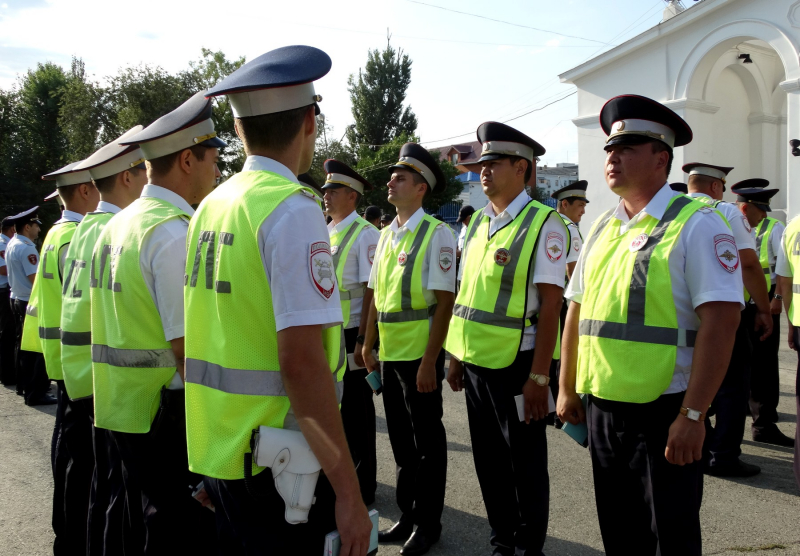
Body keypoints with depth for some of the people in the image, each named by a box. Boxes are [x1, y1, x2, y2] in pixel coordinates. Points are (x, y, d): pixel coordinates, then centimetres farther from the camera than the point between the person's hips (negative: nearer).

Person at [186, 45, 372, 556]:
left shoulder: (210, 207, 8)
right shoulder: (295, 210, -16)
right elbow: (301, 361, -23)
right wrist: (348, 490, -17)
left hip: (216, 452, 8)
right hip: (277, 469, -7)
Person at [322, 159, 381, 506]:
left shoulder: (365, 234, -11)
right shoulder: (323, 233, 11)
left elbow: (371, 292, -15)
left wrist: (362, 340, -18)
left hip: (350, 337, -7)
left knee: (356, 413, 5)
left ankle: (363, 486, 20)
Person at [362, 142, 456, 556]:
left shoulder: (436, 234, -11)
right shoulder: (386, 235, 11)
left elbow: (444, 302, -15)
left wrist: (429, 362, -18)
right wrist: (368, 345, 12)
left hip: (420, 355, -7)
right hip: (389, 352, 7)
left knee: (427, 442, 6)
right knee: (401, 440, 17)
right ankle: (407, 516, 32)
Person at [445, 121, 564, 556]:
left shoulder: (543, 224, -11)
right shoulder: (478, 223, 10)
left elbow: (550, 304, -15)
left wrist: (538, 376, -17)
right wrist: (456, 356, 14)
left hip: (516, 364, -7)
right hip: (476, 363, 7)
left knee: (525, 462, 8)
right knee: (488, 460, 17)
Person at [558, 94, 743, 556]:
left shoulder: (696, 224, -10)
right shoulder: (602, 229, 11)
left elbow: (721, 322, -17)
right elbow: (577, 310, 16)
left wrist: (692, 415, -21)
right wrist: (569, 390, 14)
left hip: (662, 415, -6)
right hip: (601, 409, 6)